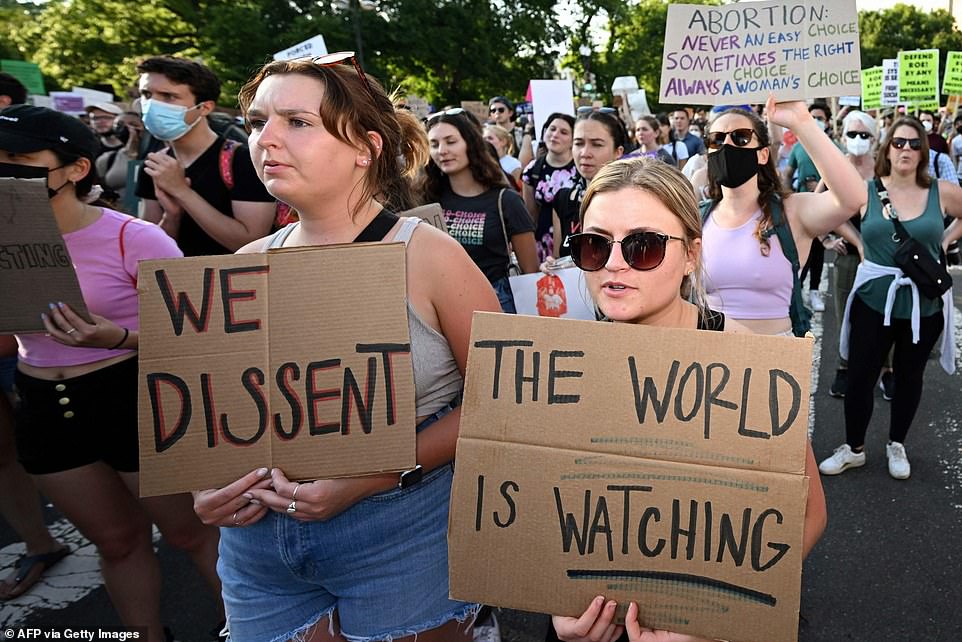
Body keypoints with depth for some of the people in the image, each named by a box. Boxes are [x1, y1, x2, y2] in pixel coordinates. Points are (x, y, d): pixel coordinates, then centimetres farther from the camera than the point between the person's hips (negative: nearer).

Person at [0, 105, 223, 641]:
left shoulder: (131, 238, -15)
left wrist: (116, 338, -29)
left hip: (136, 401, -5)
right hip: (46, 410, 5)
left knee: (190, 532, 11)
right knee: (118, 540, 21)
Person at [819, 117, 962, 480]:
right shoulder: (865, 191, -4)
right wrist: (860, 244, -2)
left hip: (924, 303, 1)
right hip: (873, 300, -1)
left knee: (909, 376, 15)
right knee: (860, 376, 2)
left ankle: (896, 446, 33)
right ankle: (854, 448, 20)